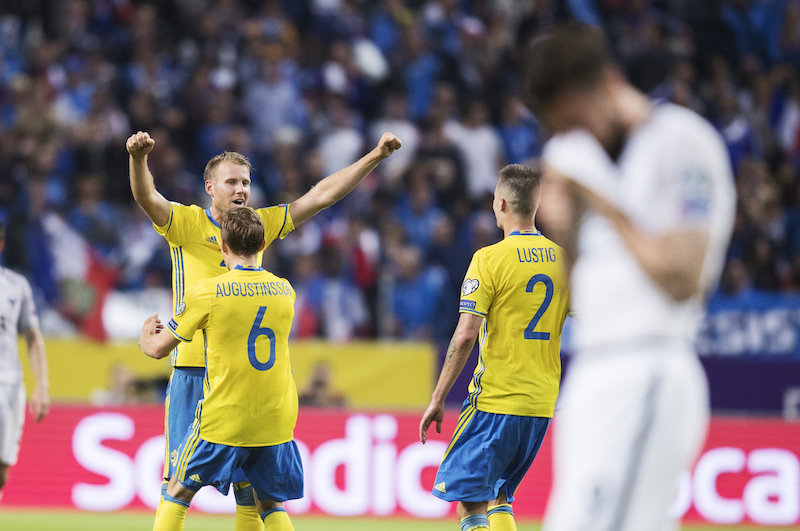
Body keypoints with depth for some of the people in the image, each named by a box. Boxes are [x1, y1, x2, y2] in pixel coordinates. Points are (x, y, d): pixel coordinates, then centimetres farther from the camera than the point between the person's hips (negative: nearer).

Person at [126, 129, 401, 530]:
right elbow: (146, 197, -18)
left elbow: (321, 195, 12)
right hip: (194, 369, -4)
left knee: (250, 483, 6)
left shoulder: (260, 224, 10)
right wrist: (138, 158, -39)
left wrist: (374, 157, 8)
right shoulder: (187, 223, -1)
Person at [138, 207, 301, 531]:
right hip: (276, 422, 4)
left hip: (223, 420, -3)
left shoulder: (206, 293, -9)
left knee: (177, 493, 12)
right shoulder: (285, 291, 4)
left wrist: (145, 336, 25)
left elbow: (158, 349, 1)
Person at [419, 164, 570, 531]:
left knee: (469, 500, -2)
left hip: (495, 400, -6)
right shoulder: (562, 259, 7)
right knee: (497, 496, 19)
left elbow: (465, 335, -15)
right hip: (542, 404, 6)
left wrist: (438, 399, -9)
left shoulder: (490, 259, -10)